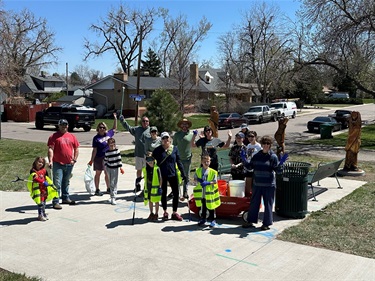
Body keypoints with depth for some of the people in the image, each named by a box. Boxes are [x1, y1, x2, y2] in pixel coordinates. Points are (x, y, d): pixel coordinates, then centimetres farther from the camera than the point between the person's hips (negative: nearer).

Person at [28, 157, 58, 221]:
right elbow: (36, 178, -26)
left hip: (44, 189, 6)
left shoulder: (44, 171, 8)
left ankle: (43, 213, 31)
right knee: (40, 203, -7)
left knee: (43, 202, 16)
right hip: (37, 189, -6)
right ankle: (40, 215, 5)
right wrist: (43, 182, -35)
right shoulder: (33, 171, -11)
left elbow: (47, 178, 20)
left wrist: (51, 184, 18)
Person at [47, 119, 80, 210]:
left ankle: (65, 198, 33)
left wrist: (74, 159, 4)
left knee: (66, 183, 19)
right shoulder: (54, 136, -2)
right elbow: (50, 149, -10)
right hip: (58, 164, -4)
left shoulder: (72, 136, 10)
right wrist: (50, 161, -21)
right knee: (57, 184, -6)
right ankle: (55, 202, -2)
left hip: (69, 164, 5)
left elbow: (76, 149, 16)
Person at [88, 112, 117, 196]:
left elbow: (114, 128, 21)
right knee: (98, 174, 7)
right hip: (99, 158, -5)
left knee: (107, 174, 14)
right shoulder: (96, 138, -11)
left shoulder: (108, 134, 3)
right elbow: (94, 150, -11)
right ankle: (97, 190, 15)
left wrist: (115, 119, 14)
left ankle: (108, 188, 26)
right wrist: (91, 160, -12)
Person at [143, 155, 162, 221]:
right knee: (150, 201, 14)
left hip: (155, 187, -5)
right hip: (148, 187, 5)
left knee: (156, 201, 6)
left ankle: (156, 214, 18)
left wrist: (160, 186, -8)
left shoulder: (156, 168, -13)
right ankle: (151, 213, 28)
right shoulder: (145, 169, 2)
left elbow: (160, 178, -7)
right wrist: (145, 187, 13)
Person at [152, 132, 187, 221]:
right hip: (162, 176, -1)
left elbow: (178, 161, 4)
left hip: (173, 174, 1)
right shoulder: (157, 150, -4)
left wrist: (183, 173, 2)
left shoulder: (175, 149, 0)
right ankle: (165, 212, 28)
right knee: (163, 194, 12)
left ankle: (174, 213, 16)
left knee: (176, 194, 2)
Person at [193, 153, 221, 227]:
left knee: (211, 207, 7)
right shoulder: (198, 171, 1)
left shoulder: (213, 172, -9)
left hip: (209, 193, -3)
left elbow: (215, 181, -9)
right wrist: (198, 180, -13)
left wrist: (208, 183, -22)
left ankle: (212, 220, 20)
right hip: (201, 194, 3)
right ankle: (203, 219, 31)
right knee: (203, 207, 17)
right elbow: (195, 179, 7)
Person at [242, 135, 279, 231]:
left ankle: (266, 224, 16)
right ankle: (250, 221, 24)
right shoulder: (256, 156, 6)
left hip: (269, 185, -4)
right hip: (257, 184, 4)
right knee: (254, 203, 12)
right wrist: (244, 160, -5)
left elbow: (277, 169, -8)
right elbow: (250, 167, 9)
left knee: (268, 204, 5)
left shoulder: (273, 156, -5)